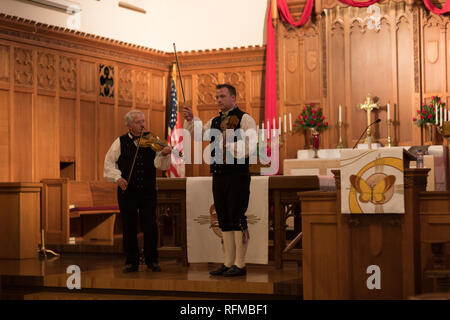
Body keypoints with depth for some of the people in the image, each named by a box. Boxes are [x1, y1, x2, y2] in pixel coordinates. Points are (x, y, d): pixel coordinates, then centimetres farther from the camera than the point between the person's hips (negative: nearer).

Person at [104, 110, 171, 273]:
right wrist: (117, 177, -10)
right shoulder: (120, 143, 3)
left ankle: (152, 260, 13)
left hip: (148, 192, 0)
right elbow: (109, 164, 6)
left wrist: (164, 154, -28)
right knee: (129, 227, 5)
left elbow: (161, 165, -8)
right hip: (127, 191, 0)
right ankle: (131, 261, 15)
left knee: (150, 226, 0)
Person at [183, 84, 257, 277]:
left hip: (237, 174, -7)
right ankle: (228, 263, 16)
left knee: (237, 219, -6)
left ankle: (240, 265, -1)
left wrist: (230, 147, -27)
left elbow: (249, 148, -14)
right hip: (218, 175, 7)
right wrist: (190, 120, -8)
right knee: (224, 220, 9)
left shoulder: (245, 119, -3)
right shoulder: (214, 122, 18)